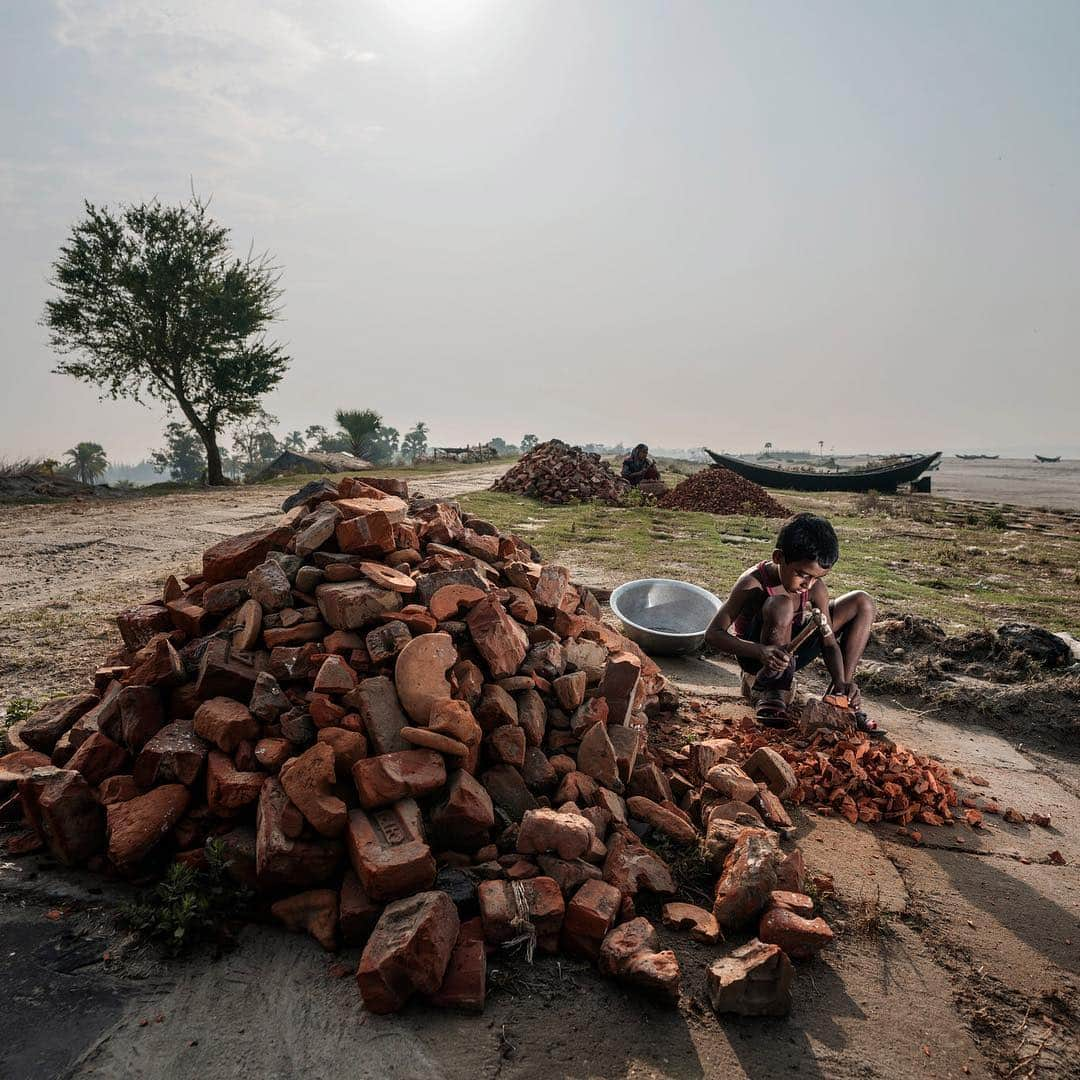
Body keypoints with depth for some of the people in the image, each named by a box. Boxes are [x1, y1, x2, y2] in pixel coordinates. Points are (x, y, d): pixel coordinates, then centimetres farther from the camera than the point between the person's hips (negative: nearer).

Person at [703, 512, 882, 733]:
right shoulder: (753, 583, -25)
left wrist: (840, 681, -29)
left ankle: (844, 699, -4)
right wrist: (761, 652, -44)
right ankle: (769, 692, -19)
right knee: (781, 605, -37)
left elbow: (829, 641, -10)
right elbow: (713, 633, -29)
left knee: (862, 603, -3)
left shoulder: (816, 587, -11)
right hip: (755, 656, -6)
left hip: (789, 653, 6)